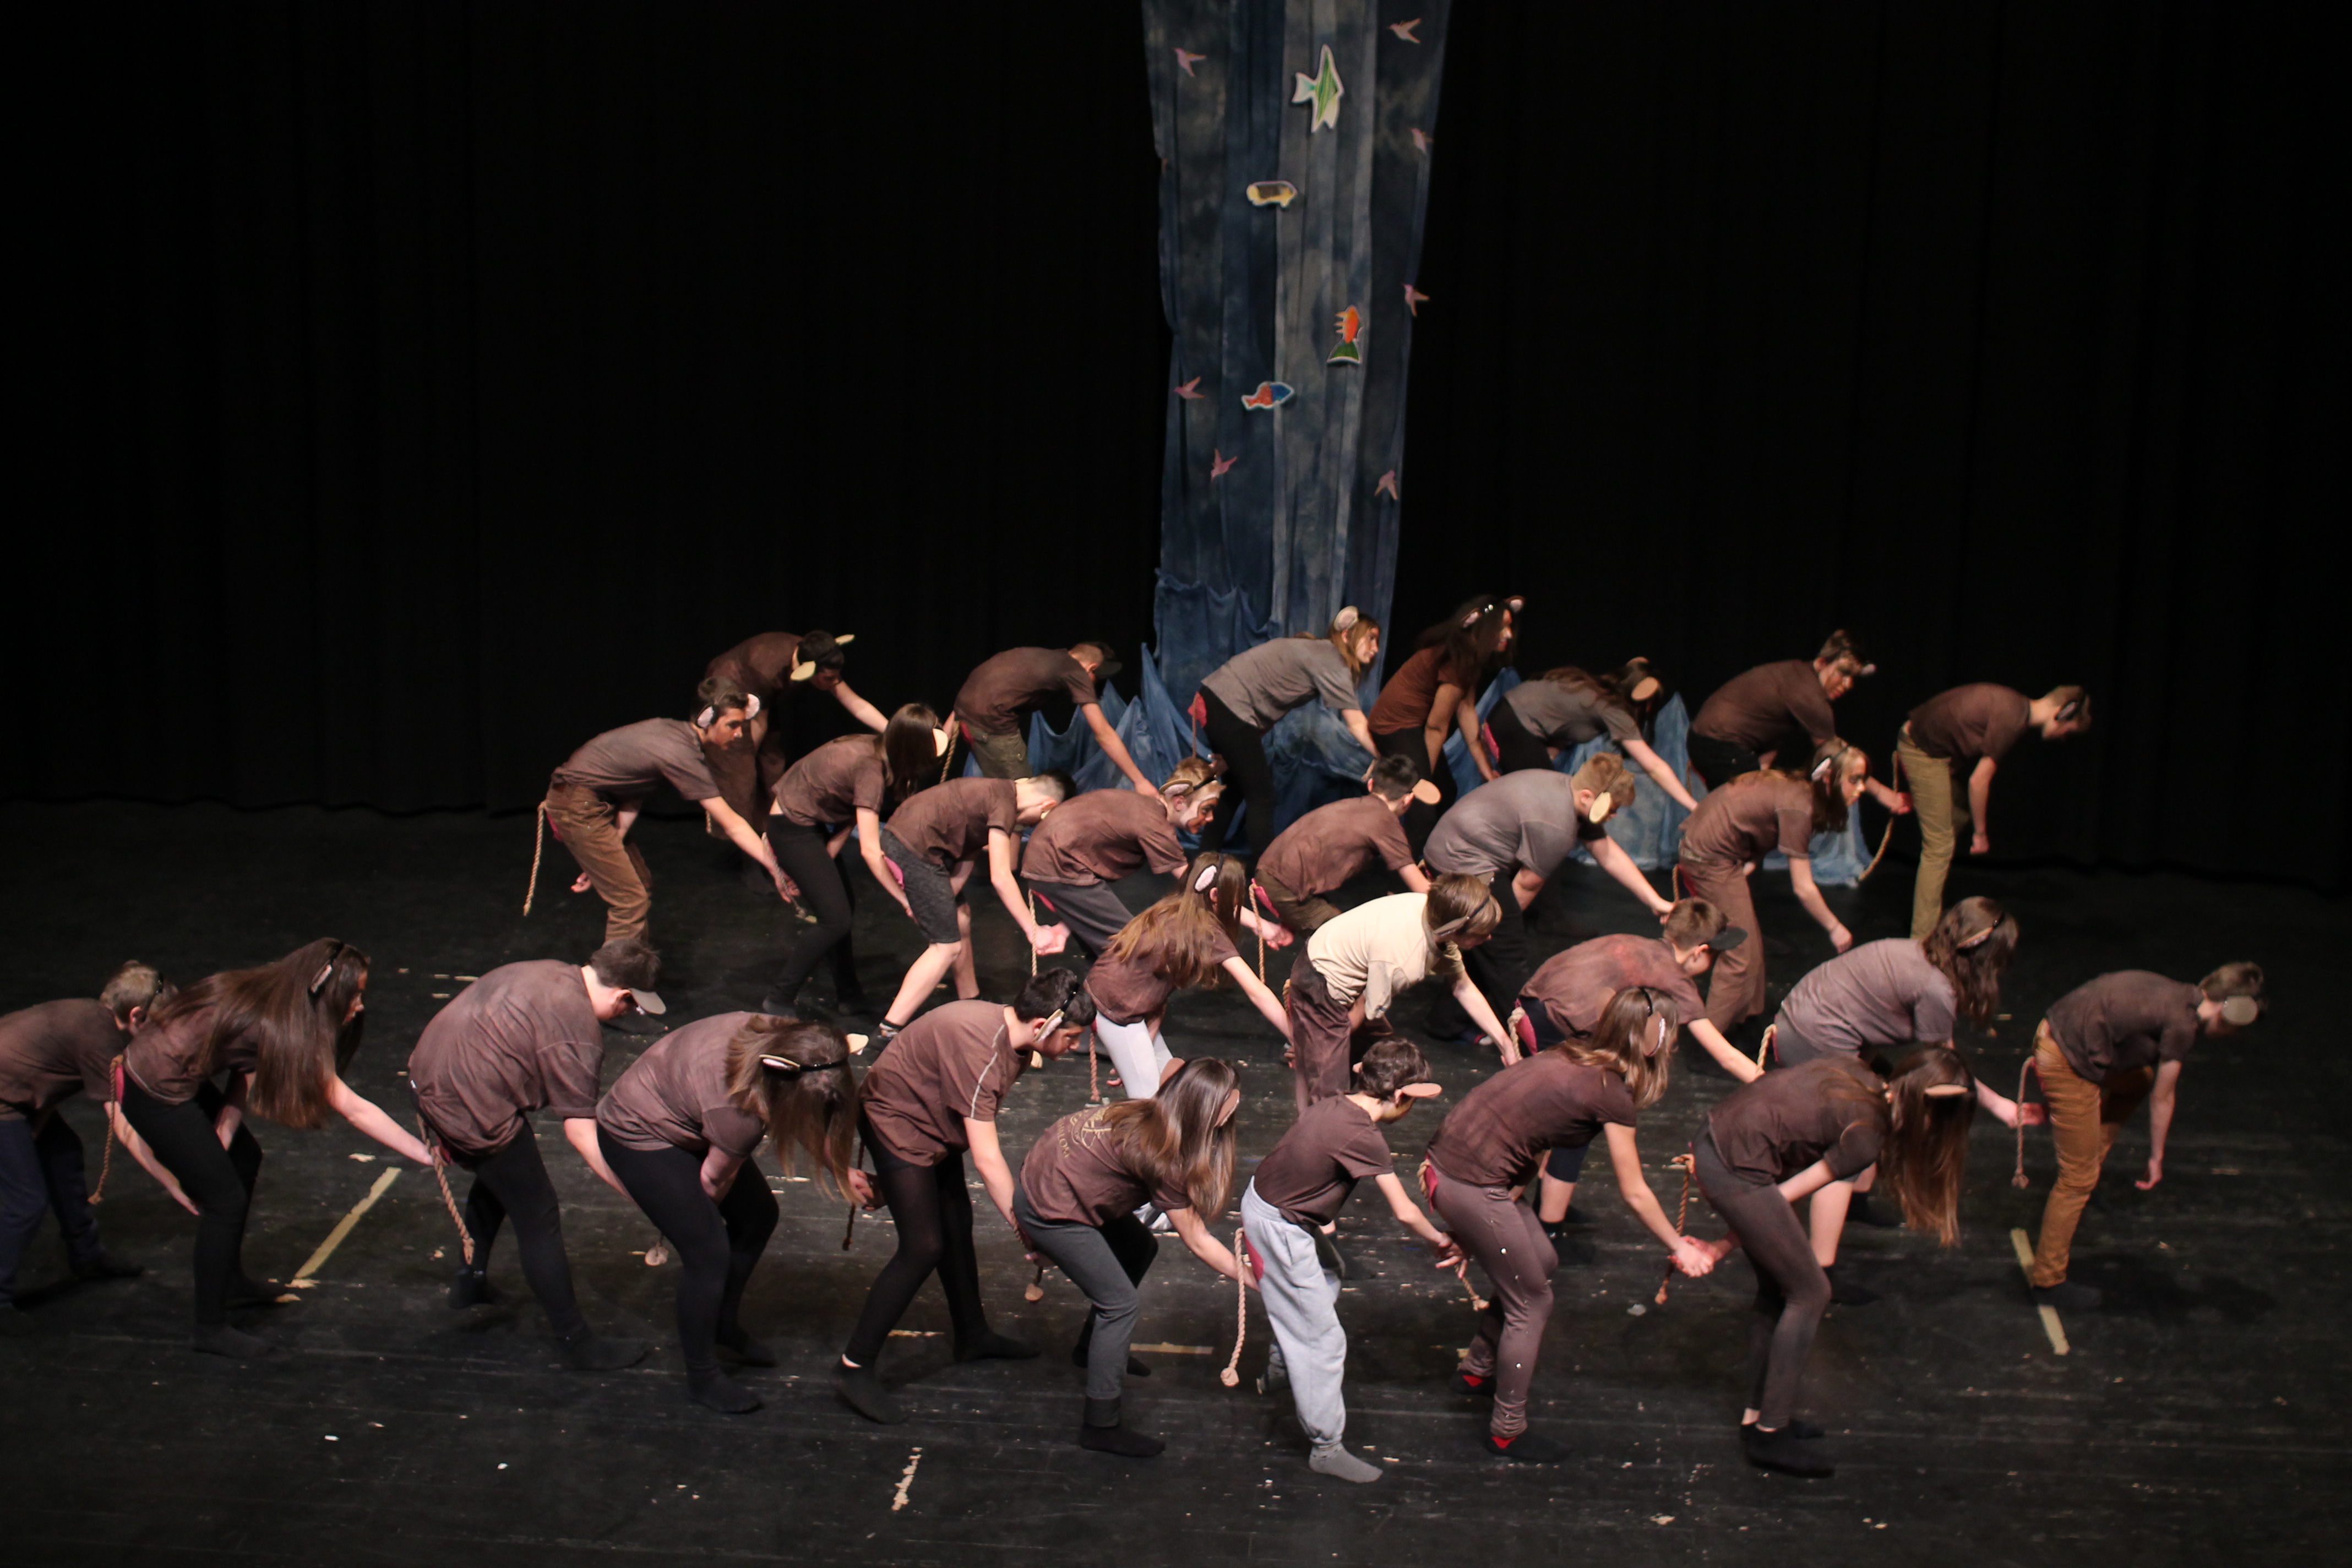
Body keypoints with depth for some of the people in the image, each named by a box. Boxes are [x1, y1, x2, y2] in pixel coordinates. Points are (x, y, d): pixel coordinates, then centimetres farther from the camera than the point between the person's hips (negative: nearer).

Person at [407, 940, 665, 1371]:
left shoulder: (548, 973, 10)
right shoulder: (578, 1028, -18)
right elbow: (580, 1133, -17)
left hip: (426, 1074, 10)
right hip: (470, 1106, -10)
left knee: (497, 1177, 32)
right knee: (538, 1218, 1)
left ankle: (470, 1280, 46)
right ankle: (579, 1344, 7)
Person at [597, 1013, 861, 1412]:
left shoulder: (783, 1040, -22)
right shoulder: (739, 1112, -40)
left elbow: (813, 1124, 1)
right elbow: (714, 1181, -17)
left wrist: (842, 1175, 3)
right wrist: (694, 1221, 1)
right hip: (638, 1138, -9)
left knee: (758, 1215, 15)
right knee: (708, 1251, -11)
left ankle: (723, 1328, 35)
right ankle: (702, 1379, 9)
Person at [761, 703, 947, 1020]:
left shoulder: (876, 750, -4)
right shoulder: (871, 769, -29)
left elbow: (852, 815, 1)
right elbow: (869, 850, -30)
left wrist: (825, 861, -6)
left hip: (811, 823, 9)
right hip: (792, 829, -9)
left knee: (844, 907, 12)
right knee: (836, 919, -9)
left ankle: (848, 997, 22)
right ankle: (779, 1002, 0)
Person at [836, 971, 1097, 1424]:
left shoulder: (1013, 1039, -4)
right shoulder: (980, 1049, -34)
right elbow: (987, 1159, -33)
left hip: (933, 1123, 9)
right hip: (896, 1120, -9)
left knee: (957, 1225, 18)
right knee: (923, 1248, -12)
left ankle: (973, 1334, 37)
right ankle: (854, 1368, -6)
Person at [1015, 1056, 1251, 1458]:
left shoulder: (1150, 1114, -4)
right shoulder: (1162, 1154, -27)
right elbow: (1198, 1243, -17)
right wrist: (1253, 1280, -8)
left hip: (1046, 1171, 9)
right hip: (1050, 1209, -9)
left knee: (1139, 1250, 23)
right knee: (1121, 1302, -5)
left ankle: (1092, 1347, 40)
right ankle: (1102, 1426, 0)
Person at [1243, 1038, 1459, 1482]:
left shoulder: (1334, 1105, -2)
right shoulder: (1364, 1138, -27)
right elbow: (1404, 1213, -26)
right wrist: (1439, 1242, -8)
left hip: (1261, 1196, 10)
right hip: (1278, 1229, -9)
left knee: (1329, 1276, 33)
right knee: (1322, 1340, 0)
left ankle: (1280, 1369, 48)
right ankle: (1327, 1448, 8)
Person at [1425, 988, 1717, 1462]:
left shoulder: (1570, 1058, 14)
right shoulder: (1613, 1094, -10)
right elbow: (1634, 1194, -2)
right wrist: (1678, 1246, 13)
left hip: (1445, 1161, 8)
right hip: (1472, 1186, -8)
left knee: (1541, 1261, 24)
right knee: (1532, 1303, 8)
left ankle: (1477, 1370, 37)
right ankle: (1507, 1432, 19)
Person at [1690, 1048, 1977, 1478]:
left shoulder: (1856, 1076, 10)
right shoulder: (1867, 1136, -13)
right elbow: (1786, 1195, -7)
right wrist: (1726, 1246, 3)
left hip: (1715, 1132, 9)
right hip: (1736, 1171, -9)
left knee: (1777, 1287, 21)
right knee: (1809, 1293, 4)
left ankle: (1758, 1416, 31)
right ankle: (1769, 1435, 9)